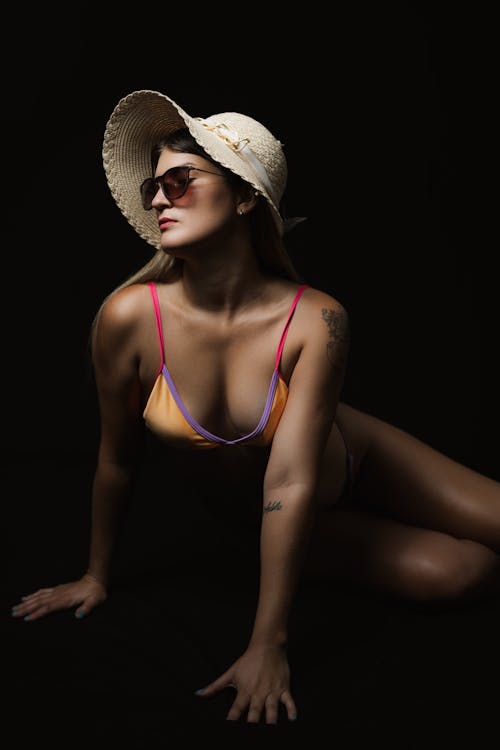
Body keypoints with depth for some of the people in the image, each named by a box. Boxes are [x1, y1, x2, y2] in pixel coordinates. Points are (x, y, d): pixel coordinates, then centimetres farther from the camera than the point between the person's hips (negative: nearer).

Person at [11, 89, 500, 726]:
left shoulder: (315, 321, -31)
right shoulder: (128, 316, -28)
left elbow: (292, 481, -33)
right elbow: (117, 458, -14)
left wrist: (268, 648, -32)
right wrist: (96, 577, -2)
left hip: (350, 462, 1)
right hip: (247, 507, 0)